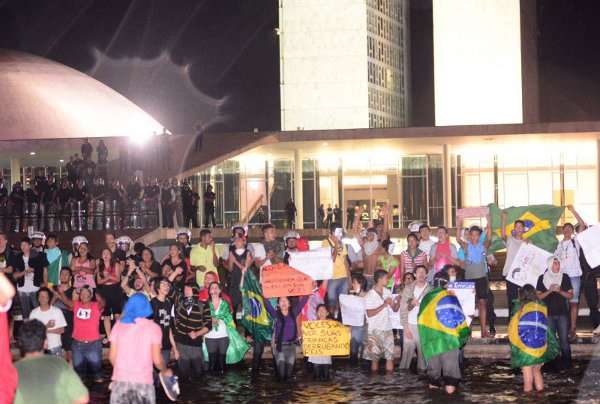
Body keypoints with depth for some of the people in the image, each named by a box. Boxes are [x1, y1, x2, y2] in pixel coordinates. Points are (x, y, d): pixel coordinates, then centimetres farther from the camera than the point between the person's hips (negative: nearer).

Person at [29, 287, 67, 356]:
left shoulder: (57, 311, -2)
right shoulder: (34, 313, 0)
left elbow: (61, 330, -3)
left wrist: (46, 330, -12)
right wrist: (47, 326, -17)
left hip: (55, 346, 0)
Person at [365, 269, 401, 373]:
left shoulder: (387, 292, 8)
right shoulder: (370, 295, -8)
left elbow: (395, 309, 11)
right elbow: (370, 314, -16)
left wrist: (398, 300, -9)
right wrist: (384, 305, -18)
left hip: (387, 329, 5)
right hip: (375, 330, -5)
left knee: (390, 356, 3)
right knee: (375, 357, 0)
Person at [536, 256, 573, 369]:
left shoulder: (565, 277, 2)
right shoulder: (542, 278, 1)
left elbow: (570, 295, 3)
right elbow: (538, 296, 1)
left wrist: (560, 291, -14)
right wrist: (550, 290, -14)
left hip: (562, 313, 0)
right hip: (548, 313, 0)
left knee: (564, 339, -2)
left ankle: (566, 362, 5)